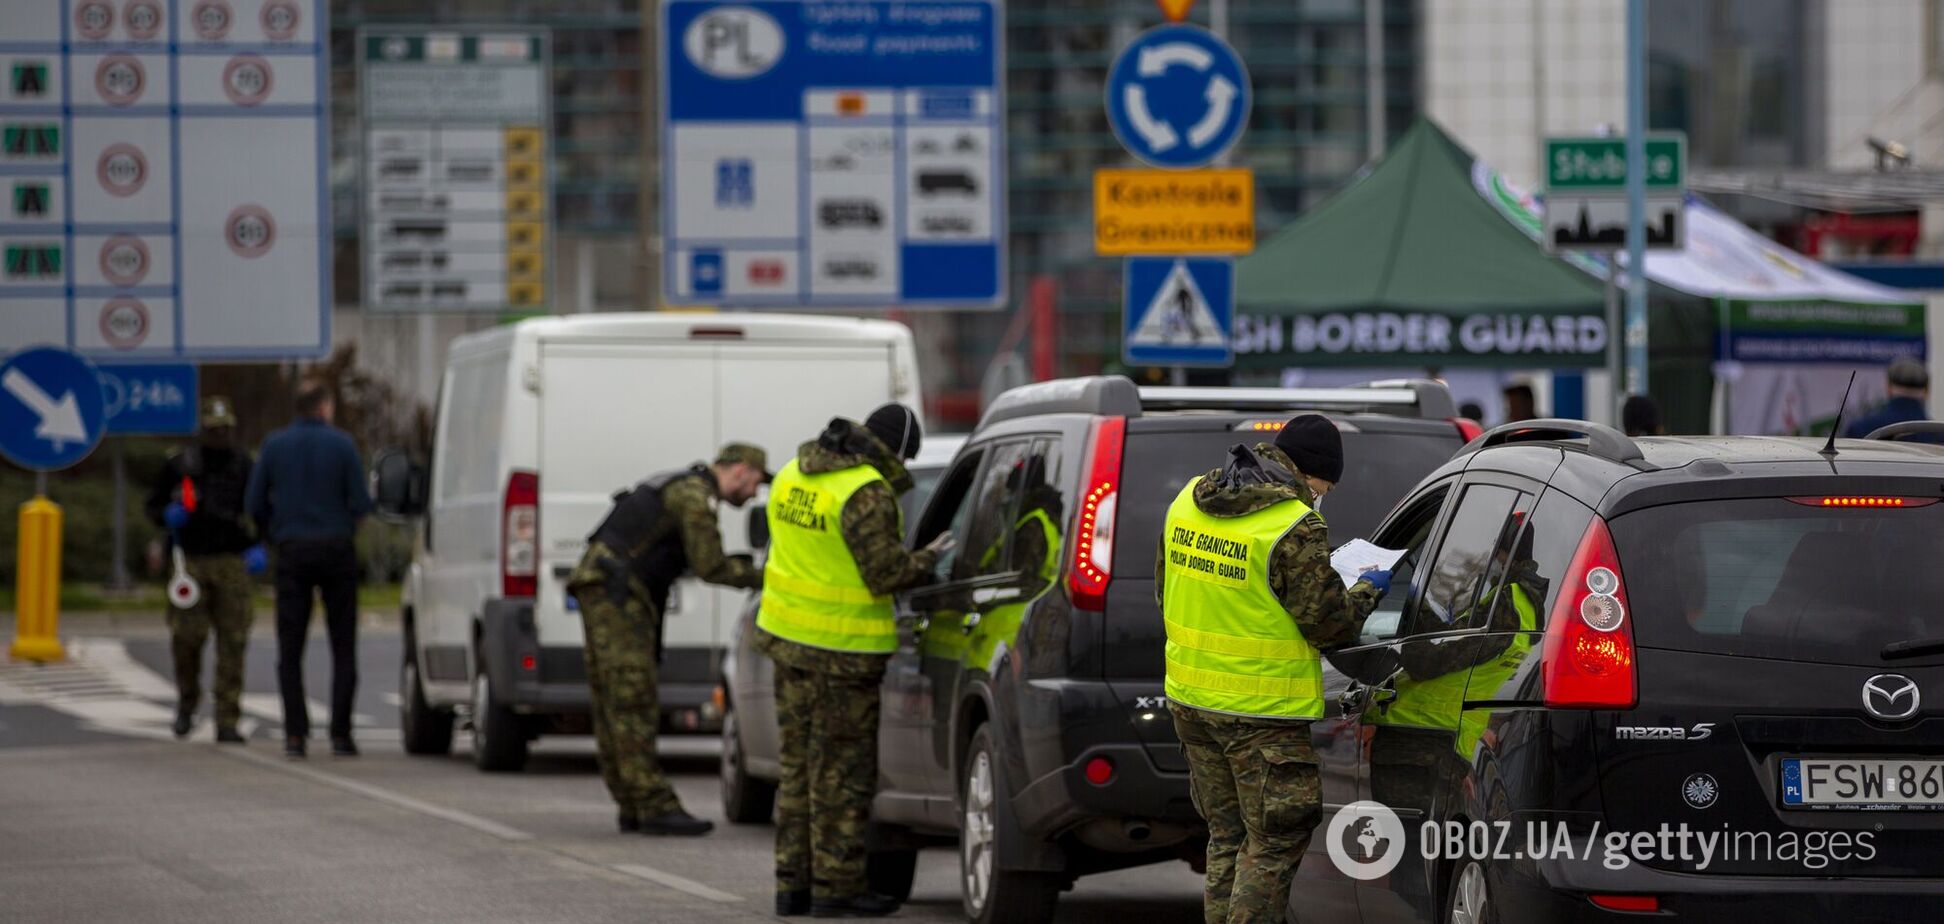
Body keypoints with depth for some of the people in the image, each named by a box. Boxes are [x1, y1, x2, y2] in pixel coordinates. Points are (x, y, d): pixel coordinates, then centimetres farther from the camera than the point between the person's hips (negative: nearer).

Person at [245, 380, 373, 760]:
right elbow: (361, 504, -6)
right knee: (343, 647, 6)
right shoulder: (342, 444, -4)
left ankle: (295, 733, -5)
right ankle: (340, 733, 0)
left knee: (290, 649, 4)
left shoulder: (275, 446, 2)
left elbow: (256, 504, 2)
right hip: (336, 550, -1)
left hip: (293, 552, 1)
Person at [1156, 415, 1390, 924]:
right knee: (1273, 845, 1)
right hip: (1263, 711, -8)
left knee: (1227, 837, 19)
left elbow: (1166, 591, 16)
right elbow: (1328, 622, -14)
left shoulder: (1187, 502, 5)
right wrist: (1367, 592, 4)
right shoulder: (1294, 528, -20)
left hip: (1190, 700, 8)